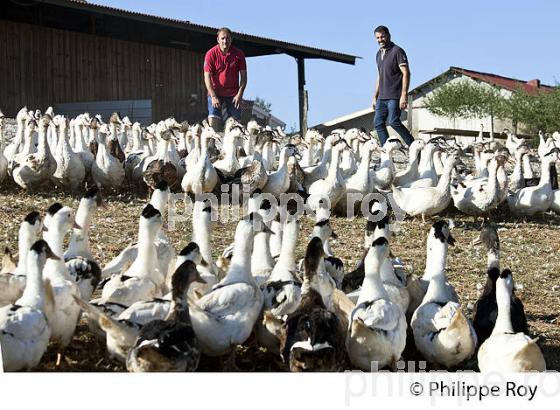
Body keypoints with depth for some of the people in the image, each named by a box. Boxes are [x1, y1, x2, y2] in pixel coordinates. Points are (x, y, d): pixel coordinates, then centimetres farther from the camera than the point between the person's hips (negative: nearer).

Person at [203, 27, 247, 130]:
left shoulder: (239, 54, -1)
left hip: (233, 95, 2)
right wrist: (213, 96, -15)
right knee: (213, 123, -13)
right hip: (215, 93, -2)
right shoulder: (211, 54, -6)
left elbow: (243, 76, 3)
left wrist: (239, 94, -8)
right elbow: (207, 76, -7)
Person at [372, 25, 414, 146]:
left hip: (394, 96, -8)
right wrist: (375, 96, 20)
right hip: (382, 97, 8)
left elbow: (406, 74, -12)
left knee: (394, 122, -17)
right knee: (378, 123, 1)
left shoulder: (397, 51, -6)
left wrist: (404, 95, -20)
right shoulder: (379, 54, 18)